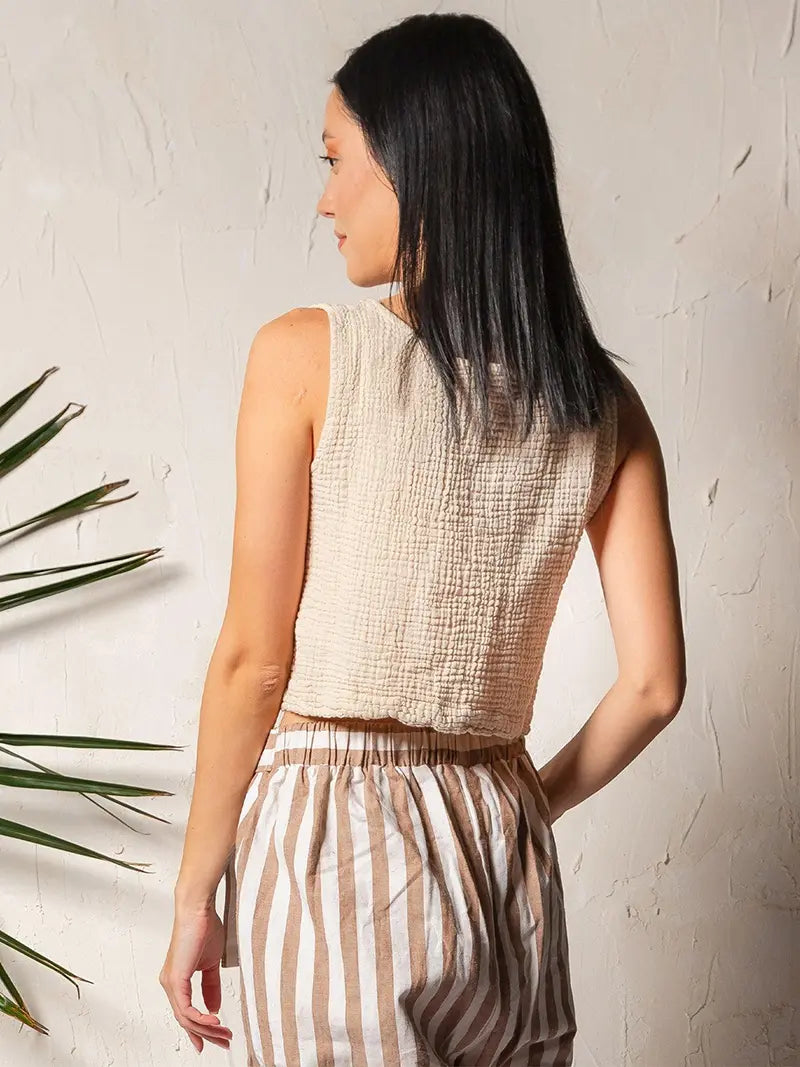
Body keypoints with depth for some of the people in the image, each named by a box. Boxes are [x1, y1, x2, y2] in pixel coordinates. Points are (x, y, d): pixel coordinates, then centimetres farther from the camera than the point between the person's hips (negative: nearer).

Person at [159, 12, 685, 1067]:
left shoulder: (305, 355, -9)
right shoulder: (601, 402, 2)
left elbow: (252, 658, -8)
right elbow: (653, 683, 0)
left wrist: (194, 894, 1)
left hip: (328, 847, -4)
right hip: (506, 860, 4)